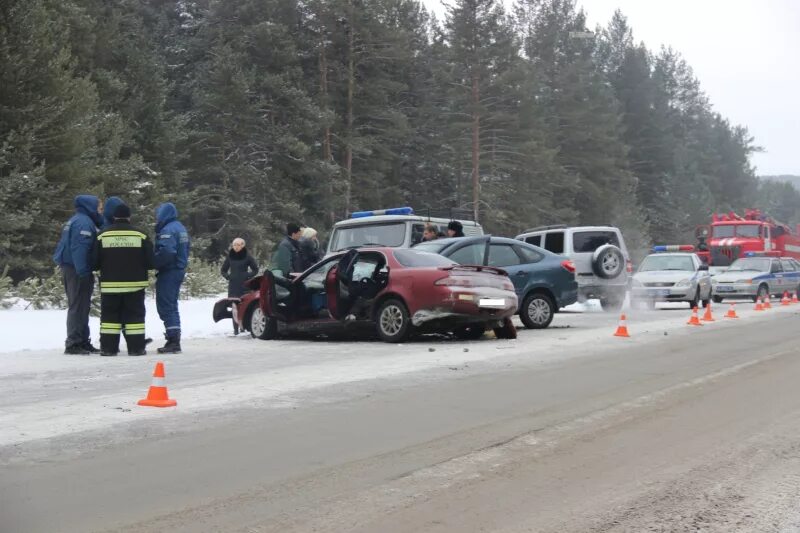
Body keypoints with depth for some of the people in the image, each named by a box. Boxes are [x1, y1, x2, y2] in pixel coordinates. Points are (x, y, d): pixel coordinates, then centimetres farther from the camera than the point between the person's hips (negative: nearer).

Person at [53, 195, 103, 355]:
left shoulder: (75, 220, 19)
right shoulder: (84, 222, -14)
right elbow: (79, 248, -24)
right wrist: (83, 272, -26)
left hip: (69, 268, 10)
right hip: (78, 270, -10)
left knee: (78, 307, 14)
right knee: (78, 307, -8)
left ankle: (82, 341, 20)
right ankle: (74, 343, -7)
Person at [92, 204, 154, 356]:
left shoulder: (103, 235, -3)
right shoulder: (140, 235, -4)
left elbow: (94, 262, 0)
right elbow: (150, 262, -3)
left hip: (110, 284, 1)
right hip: (135, 284, -1)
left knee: (109, 315, 8)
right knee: (134, 315, 6)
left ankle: (108, 347, 7)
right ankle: (136, 347, 4)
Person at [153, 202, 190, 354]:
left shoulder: (167, 230, -18)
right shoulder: (180, 228, 14)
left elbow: (166, 252, -28)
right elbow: (187, 247, 20)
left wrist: (154, 263, -16)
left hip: (168, 273, -10)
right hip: (179, 270, 10)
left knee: (165, 307, -6)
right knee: (172, 306, 16)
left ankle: (173, 339, -9)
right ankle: (175, 340, 20)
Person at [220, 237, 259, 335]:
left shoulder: (247, 256, 1)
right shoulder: (230, 257, 9)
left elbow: (255, 269, 7)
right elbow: (223, 270, 20)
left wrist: (248, 276, -6)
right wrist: (228, 276, 3)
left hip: (244, 286, -2)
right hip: (233, 286, 2)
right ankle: (236, 328, -2)